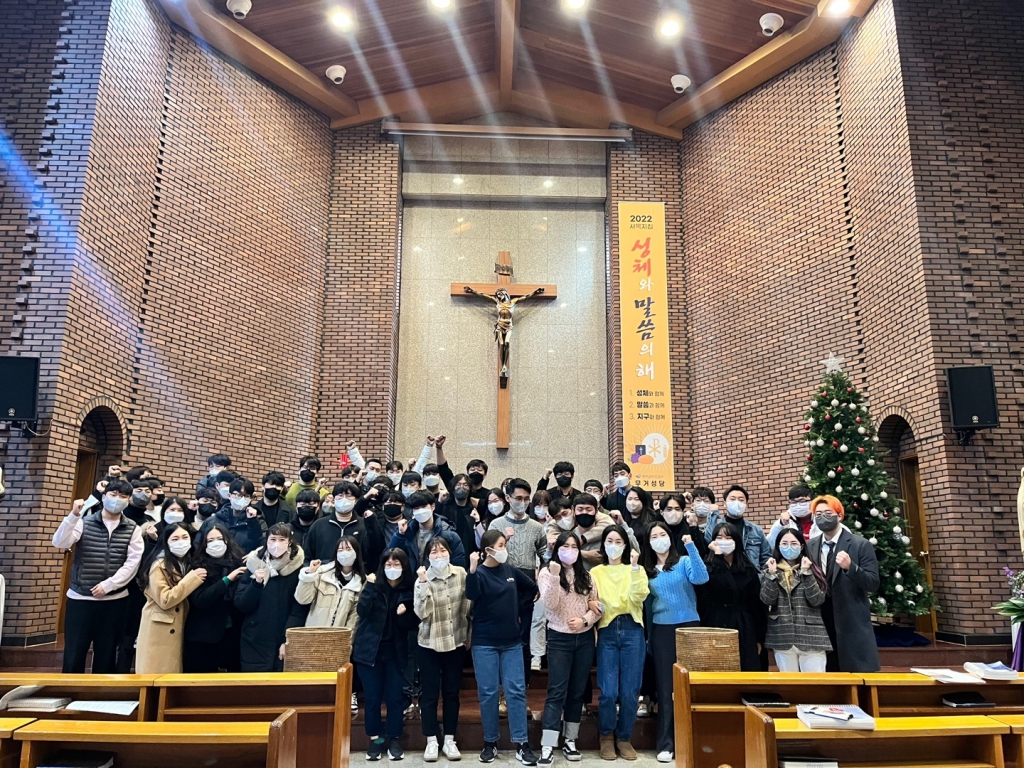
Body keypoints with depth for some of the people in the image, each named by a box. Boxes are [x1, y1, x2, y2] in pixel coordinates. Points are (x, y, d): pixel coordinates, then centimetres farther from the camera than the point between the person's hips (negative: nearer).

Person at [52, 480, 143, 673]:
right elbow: (60, 543, -12)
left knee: (106, 653, 10)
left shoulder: (133, 530, 4)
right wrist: (74, 515, -25)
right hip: (80, 598, -1)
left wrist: (108, 585, -13)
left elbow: (133, 563, -4)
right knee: (73, 654, 4)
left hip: (115, 601, 1)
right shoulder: (84, 522, 3)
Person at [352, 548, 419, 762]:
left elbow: (411, 625, 0)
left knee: (395, 696, 5)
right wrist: (369, 586, -24)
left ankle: (394, 739, 20)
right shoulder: (375, 585, -2)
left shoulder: (409, 591, -1)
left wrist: (403, 614, -20)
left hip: (395, 651, 1)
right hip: (369, 649, 0)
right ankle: (375, 738, 21)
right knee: (372, 697, 6)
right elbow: (362, 611, -15)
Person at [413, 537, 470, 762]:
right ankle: (431, 742, 18)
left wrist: (468, 635, 6)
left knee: (452, 692, 11)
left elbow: (468, 606, 4)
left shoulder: (461, 573, -5)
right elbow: (421, 612, -22)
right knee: (430, 693, 5)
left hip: (456, 641, 2)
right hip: (430, 643, -1)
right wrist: (423, 583, -28)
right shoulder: (423, 579, -9)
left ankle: (449, 741, 22)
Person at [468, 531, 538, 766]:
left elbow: (532, 588, 18)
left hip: (512, 641, 4)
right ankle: (490, 742, 17)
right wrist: (472, 570, -41)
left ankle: (521, 744, 7)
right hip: (485, 642, -3)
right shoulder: (479, 573, -9)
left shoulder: (510, 571, 3)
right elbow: (471, 595, -29)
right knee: (488, 692, 3)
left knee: (516, 691, 1)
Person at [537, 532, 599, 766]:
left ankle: (570, 741, 21)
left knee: (577, 692, 10)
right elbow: (550, 605, -17)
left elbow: (596, 606, 6)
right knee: (557, 692, -7)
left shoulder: (586, 576, 8)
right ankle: (548, 747, -5)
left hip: (585, 639, 4)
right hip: (559, 638, -4)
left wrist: (584, 620, -12)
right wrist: (554, 577, -26)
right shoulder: (548, 572, -3)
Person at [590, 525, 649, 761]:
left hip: (632, 630, 0)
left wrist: (635, 567, -16)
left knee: (630, 690, 1)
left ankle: (624, 738, 20)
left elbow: (639, 597, -9)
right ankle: (607, 736, 17)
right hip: (607, 632, 0)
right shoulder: (596, 572, 11)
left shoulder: (635, 570, 9)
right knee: (608, 691, -6)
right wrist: (595, 608, -14)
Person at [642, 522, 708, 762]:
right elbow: (648, 605, 13)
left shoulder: (684, 562, 0)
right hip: (661, 631, 3)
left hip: (688, 627, -3)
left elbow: (701, 578, -21)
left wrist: (691, 546, -25)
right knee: (666, 687, 5)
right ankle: (666, 744, 11)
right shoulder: (648, 570, 10)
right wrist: (648, 638, 11)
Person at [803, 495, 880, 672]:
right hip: (821, 622, 4)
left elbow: (873, 583, -9)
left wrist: (850, 566, -25)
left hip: (852, 623, -3)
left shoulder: (861, 545, -4)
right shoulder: (810, 546, 8)